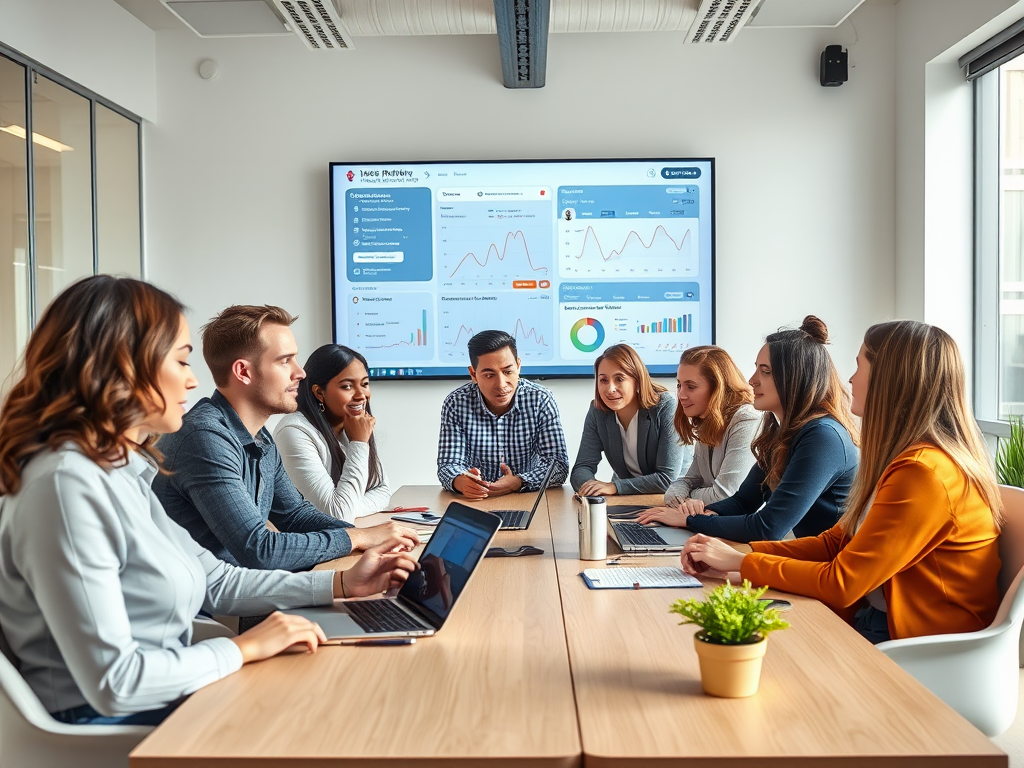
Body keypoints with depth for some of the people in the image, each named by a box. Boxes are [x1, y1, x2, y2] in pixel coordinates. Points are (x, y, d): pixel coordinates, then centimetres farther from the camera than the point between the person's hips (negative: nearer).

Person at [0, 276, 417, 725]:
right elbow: (112, 682, -26)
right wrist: (244, 648, -15)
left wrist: (342, 583, 10)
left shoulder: (120, 470, 7)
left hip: (167, 701, 8)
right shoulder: (67, 485, -24)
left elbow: (214, 581, 13)